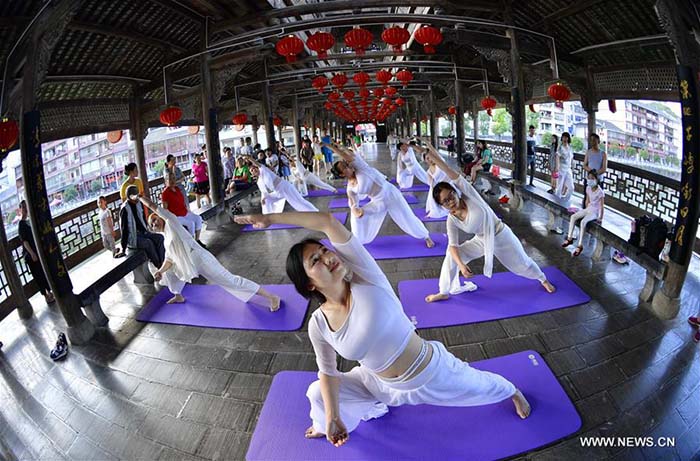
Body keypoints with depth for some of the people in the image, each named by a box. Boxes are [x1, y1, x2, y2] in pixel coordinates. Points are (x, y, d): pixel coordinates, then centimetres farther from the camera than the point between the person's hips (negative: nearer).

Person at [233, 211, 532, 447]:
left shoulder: (365, 279, -29)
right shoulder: (318, 325, -17)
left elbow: (329, 222, -39)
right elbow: (327, 372, -2)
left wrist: (270, 218, -30)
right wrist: (333, 417, -15)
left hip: (433, 372, -3)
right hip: (384, 386, 3)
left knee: (480, 387, 21)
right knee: (317, 394, 6)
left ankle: (513, 390, 61)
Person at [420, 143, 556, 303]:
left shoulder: (470, 196, -27)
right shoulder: (452, 220, -16)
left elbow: (455, 177, -40)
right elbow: (453, 245, -16)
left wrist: (436, 157, -48)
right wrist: (461, 265, -31)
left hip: (501, 236, -3)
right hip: (481, 241, 3)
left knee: (522, 264, 16)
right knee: (451, 256, -7)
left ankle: (543, 279, 50)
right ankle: (444, 292, 9)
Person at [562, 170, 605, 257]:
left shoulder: (600, 191, -17)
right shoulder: (588, 188, 4)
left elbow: (602, 206, -15)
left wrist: (600, 218, -15)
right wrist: (586, 210, 15)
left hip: (595, 212, -7)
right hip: (588, 209, 7)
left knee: (583, 222, -30)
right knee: (573, 216, -14)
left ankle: (580, 245, -28)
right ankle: (569, 238, -10)